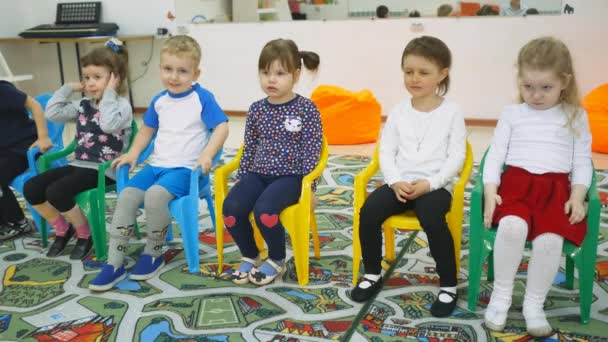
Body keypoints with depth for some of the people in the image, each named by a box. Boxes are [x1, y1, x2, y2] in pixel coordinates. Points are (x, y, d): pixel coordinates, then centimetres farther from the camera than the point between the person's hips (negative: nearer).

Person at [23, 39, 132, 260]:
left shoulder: (121, 104, -9)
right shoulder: (83, 105, 12)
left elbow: (109, 125, -30)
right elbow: (52, 113, 2)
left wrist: (109, 93, -20)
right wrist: (69, 87, 6)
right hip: (80, 164, 8)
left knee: (56, 191, -26)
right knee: (31, 188, -5)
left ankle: (85, 234, -1)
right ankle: (62, 229, 14)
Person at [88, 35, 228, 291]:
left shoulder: (203, 98, -6)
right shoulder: (159, 100, 11)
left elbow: (221, 127, -11)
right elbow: (148, 129, 25)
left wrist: (207, 155, -25)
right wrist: (133, 153, 12)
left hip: (185, 168, -6)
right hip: (157, 165, 6)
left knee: (155, 195, -31)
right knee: (127, 195, -16)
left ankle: (153, 254, -8)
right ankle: (114, 263, -8)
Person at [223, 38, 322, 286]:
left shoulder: (306, 109, -6)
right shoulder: (256, 109, 6)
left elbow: (311, 151, -6)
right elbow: (249, 147, 14)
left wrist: (309, 187, -10)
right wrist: (241, 180, 12)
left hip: (290, 176, -4)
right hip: (258, 173, 4)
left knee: (264, 209, -32)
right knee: (231, 207, -22)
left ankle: (276, 259, -2)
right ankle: (249, 256, 4)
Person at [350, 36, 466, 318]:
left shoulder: (451, 112, 0)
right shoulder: (399, 111, 8)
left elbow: (456, 156, -5)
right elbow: (386, 152, 6)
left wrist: (429, 184, -18)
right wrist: (396, 181, -12)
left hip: (436, 185, -3)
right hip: (401, 183, 4)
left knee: (431, 217, -33)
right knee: (369, 211, -21)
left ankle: (449, 285, -12)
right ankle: (373, 274, 2)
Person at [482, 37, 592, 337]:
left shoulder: (575, 117, 13)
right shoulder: (512, 114, 12)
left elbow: (582, 162, 11)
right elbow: (495, 155, 7)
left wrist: (577, 197, -5)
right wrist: (490, 191, -7)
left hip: (556, 188, 1)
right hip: (516, 182, 0)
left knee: (550, 238, -29)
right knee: (512, 225, -33)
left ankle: (534, 304, -5)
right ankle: (501, 295, -11)